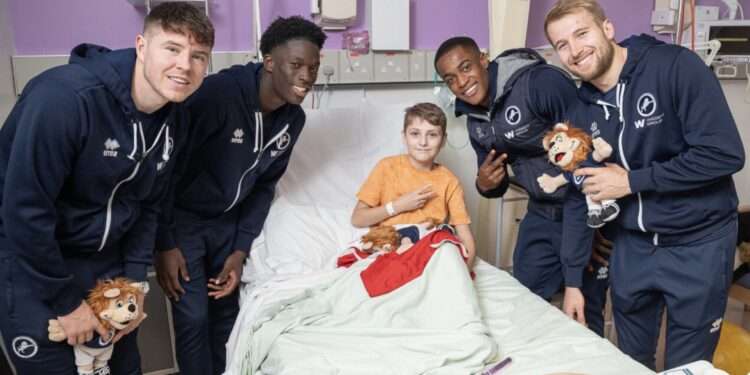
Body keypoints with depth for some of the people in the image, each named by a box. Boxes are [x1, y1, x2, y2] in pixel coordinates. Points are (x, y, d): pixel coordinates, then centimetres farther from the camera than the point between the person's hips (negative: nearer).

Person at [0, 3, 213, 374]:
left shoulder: (174, 121, -5)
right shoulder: (65, 96, -28)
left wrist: (134, 279, 1)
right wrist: (66, 301, -17)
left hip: (106, 260, 6)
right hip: (31, 261, -6)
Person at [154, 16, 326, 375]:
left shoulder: (293, 119, -7)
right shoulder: (217, 93, -29)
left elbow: (265, 184, 3)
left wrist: (241, 249, -2)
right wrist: (165, 243, -18)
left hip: (228, 220, 6)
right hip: (183, 216, -6)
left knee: (227, 310, 13)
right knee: (194, 317, -4)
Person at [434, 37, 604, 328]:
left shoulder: (545, 83, -21)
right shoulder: (474, 122, 3)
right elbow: (496, 186, 15)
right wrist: (485, 184, -14)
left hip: (587, 208, -7)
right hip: (541, 213, 7)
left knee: (583, 312, -1)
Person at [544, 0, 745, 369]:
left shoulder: (677, 66, -17)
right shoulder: (581, 108, -1)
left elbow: (724, 154, -23)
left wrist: (632, 180, -20)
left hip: (697, 243, -4)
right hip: (631, 244, 5)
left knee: (686, 365, 10)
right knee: (631, 362, 19)